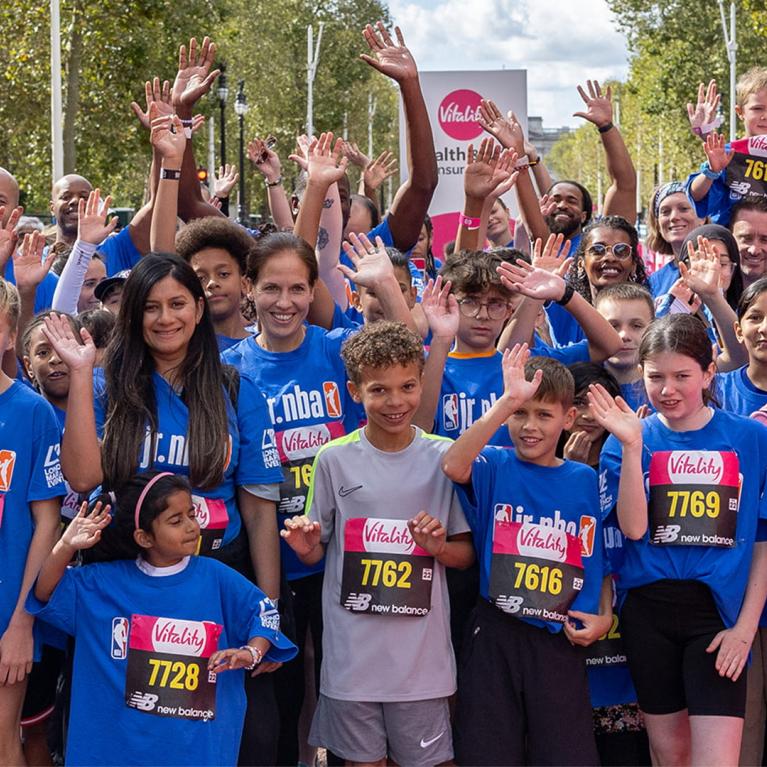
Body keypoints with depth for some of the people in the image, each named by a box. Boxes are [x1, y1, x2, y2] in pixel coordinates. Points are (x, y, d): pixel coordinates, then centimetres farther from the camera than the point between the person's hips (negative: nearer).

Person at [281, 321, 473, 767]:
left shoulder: (445, 458, -1)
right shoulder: (335, 459, -1)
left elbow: (467, 555, 6)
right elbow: (318, 550, 7)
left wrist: (439, 546, -14)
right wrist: (306, 547, -14)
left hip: (423, 652, 0)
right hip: (352, 654, 0)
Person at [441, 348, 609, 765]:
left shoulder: (585, 481, 5)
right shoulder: (494, 468, -2)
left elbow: (602, 559, 12)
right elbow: (453, 465, -26)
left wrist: (604, 617, -4)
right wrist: (508, 400, -29)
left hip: (560, 642, 1)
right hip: (495, 637, -1)